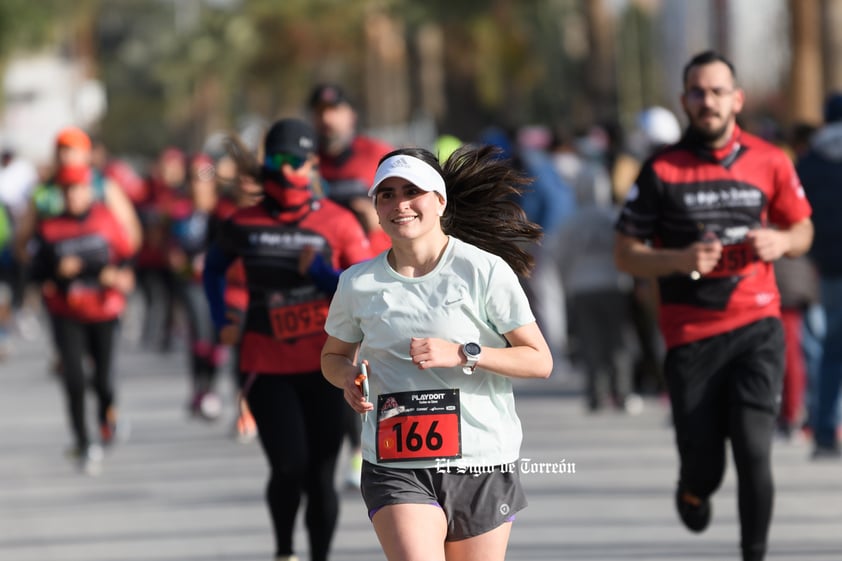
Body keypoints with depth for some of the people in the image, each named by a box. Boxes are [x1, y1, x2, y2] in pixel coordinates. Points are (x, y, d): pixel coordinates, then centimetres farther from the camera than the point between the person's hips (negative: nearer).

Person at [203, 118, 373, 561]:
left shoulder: (338, 224, -3)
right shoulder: (244, 224, 2)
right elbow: (214, 267, 23)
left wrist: (319, 271, -17)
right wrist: (222, 323, 11)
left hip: (323, 367, 0)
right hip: (265, 367, 0)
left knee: (320, 476, 1)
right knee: (289, 466, -11)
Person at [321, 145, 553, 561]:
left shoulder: (485, 271, -5)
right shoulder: (358, 283, 3)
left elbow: (540, 361, -4)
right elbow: (333, 355, 21)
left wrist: (463, 354, -18)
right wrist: (348, 377, -4)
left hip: (481, 466, -1)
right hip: (395, 469, 1)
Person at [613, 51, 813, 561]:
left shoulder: (769, 162, 4)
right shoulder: (662, 171, -1)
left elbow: (803, 231, 17)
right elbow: (625, 254, 2)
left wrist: (781, 242, -7)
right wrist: (681, 260, -16)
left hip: (757, 327, 0)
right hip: (691, 334, 0)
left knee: (754, 451, -15)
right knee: (705, 468, 3)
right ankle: (693, 491, 40)